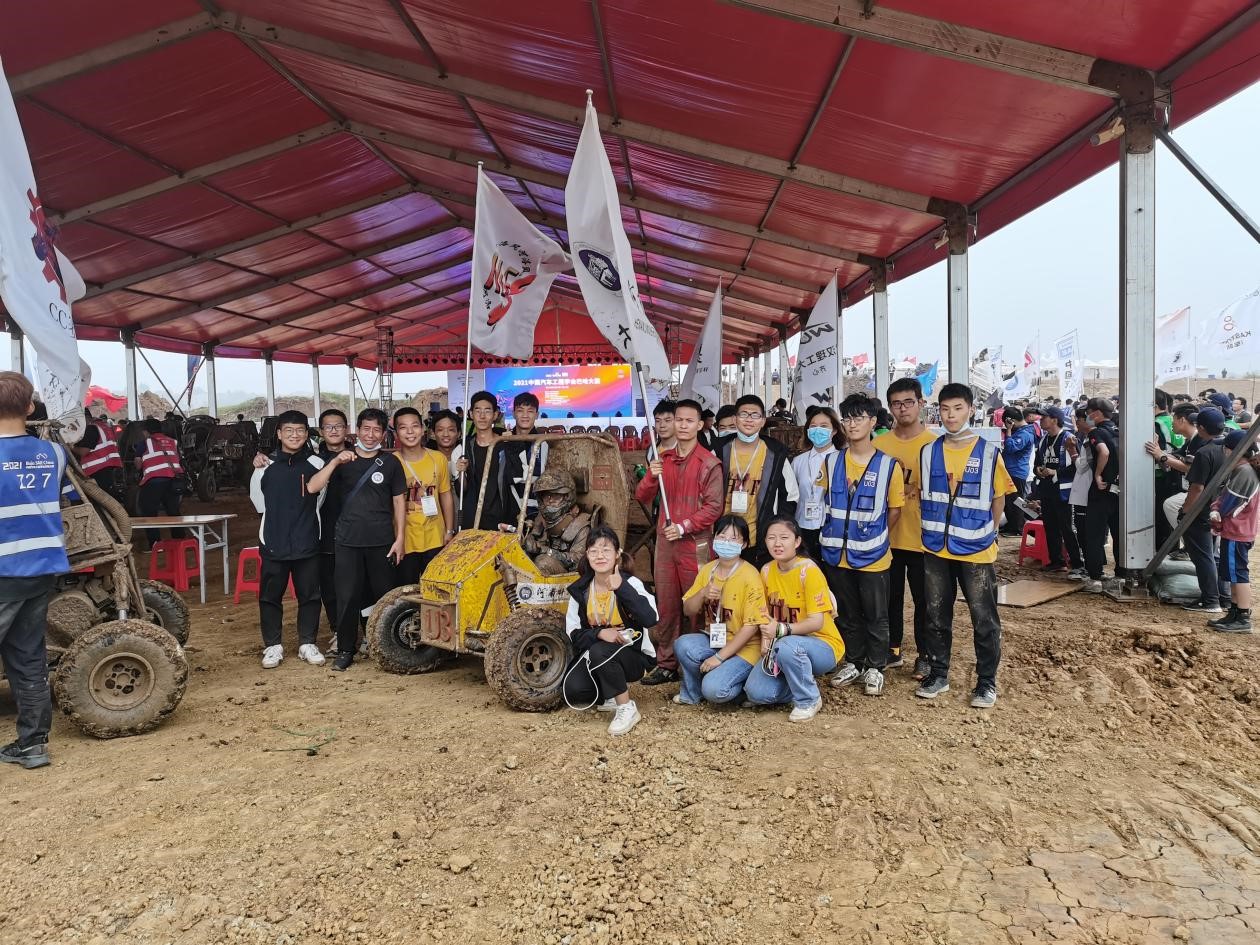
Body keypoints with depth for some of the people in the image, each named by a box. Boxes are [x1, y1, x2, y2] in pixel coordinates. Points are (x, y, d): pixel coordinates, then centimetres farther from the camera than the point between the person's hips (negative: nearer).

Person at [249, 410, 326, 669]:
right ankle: (273, 646, 19)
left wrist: (302, 520, 10)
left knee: (309, 595, 7)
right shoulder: (265, 466, -1)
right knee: (270, 596, 7)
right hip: (273, 543, 0)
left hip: (308, 543, 0)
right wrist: (279, 521, 9)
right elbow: (259, 502, 9)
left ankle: (307, 643, 20)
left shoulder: (316, 464, -1)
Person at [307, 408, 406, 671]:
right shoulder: (343, 460, 5)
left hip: (382, 541, 0)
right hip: (348, 541, 0)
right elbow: (313, 487, -6)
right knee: (347, 597, 1)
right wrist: (336, 462, -18)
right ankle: (345, 650, 14)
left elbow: (399, 501, 5)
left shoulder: (390, 462, 4)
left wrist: (400, 537, -2)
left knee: (385, 596, 6)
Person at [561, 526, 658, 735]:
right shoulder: (580, 590, -3)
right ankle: (610, 696, 9)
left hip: (633, 655, -3)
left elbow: (650, 619, -31)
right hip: (594, 653, 4)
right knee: (572, 691, -24)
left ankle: (627, 708, -14)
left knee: (600, 652, -35)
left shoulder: (630, 583, -14)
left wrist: (621, 587, -35)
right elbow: (573, 633, -3)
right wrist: (599, 633, -22)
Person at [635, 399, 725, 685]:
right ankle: (666, 665, 18)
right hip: (665, 542, 5)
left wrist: (684, 527, -15)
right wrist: (651, 476, -10)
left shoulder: (709, 463, -3)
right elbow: (642, 497, 9)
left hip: (695, 543, -5)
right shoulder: (663, 459, 12)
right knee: (666, 606, 9)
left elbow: (714, 506, -8)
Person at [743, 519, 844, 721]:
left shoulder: (808, 570, -18)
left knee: (787, 646, -38)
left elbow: (817, 621, -21)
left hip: (822, 645, -5)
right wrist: (766, 640, -12)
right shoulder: (767, 571, 0)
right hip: (781, 646, 5)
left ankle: (809, 700, -11)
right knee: (755, 692, -18)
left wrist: (781, 629, -35)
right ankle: (802, 683, 11)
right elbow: (768, 614, 7)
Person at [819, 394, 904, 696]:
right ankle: (854, 662, 31)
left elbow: (894, 510, 2)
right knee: (847, 614, 16)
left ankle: (875, 668, 24)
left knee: (876, 617, 9)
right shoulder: (832, 462, 1)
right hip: (837, 554, 3)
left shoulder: (888, 466, -7)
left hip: (873, 556, -3)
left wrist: (875, 538, 4)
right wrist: (833, 536, 5)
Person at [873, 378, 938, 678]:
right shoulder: (879, 444, 4)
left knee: (923, 599, 8)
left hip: (922, 537, -3)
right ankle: (892, 650, 28)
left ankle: (924, 655, 22)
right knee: (891, 596, 13)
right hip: (888, 535, 3)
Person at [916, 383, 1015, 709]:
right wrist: (932, 528, 5)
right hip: (935, 550, 3)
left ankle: (987, 681, 17)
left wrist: (985, 532, 3)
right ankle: (938, 674, 25)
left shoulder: (988, 453, -5)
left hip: (976, 550, -3)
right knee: (937, 615, 12)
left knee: (984, 618, 4)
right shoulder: (928, 453, 2)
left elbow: (998, 498, 4)